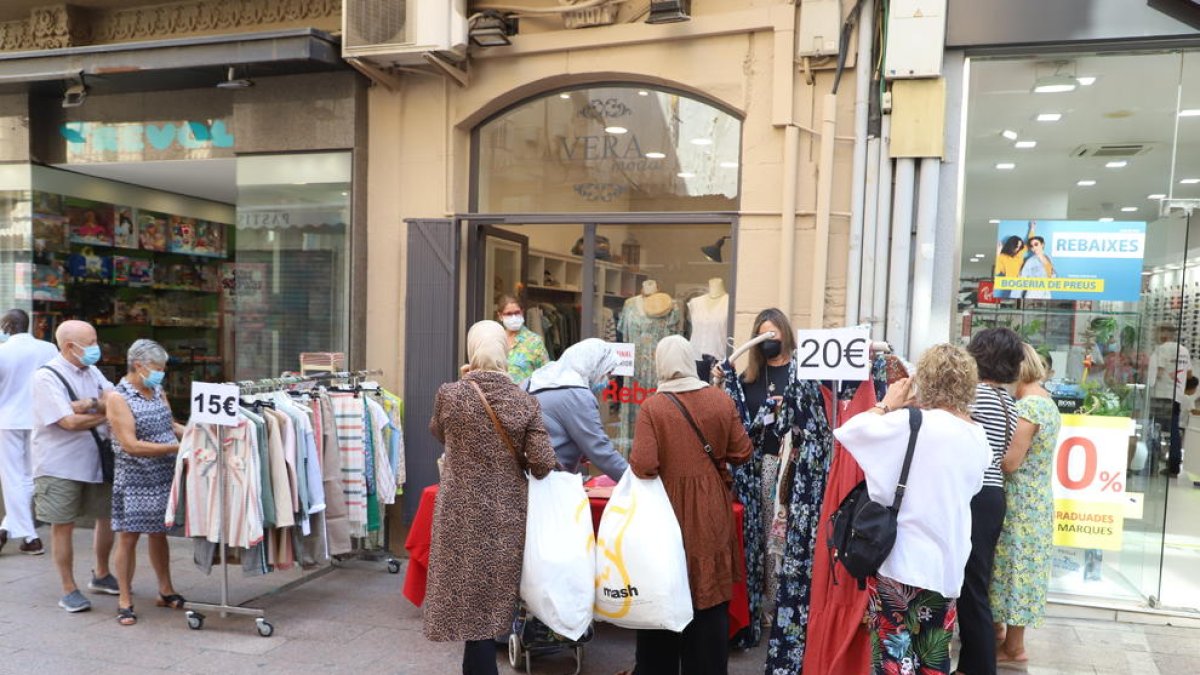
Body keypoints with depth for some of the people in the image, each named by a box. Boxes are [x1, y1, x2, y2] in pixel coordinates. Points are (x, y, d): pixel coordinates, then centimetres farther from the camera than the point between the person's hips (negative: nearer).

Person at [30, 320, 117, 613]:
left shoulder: (92, 372, 8)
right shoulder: (47, 377, -13)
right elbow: (70, 421, -20)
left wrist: (90, 403, -19)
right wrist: (104, 413, -9)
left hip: (96, 461, 6)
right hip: (60, 466, -6)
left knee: (107, 517, 13)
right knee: (63, 526, 3)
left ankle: (101, 575, 33)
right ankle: (69, 590, 16)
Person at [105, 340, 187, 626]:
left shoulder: (158, 391, 7)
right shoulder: (118, 397, -13)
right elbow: (131, 446, -19)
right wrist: (177, 447, -22)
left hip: (164, 476, 6)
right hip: (134, 480, -6)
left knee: (159, 533, 15)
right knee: (128, 537, 3)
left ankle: (166, 591, 26)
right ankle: (125, 600, 16)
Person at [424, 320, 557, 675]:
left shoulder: (450, 394, -11)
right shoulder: (526, 403, -7)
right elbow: (543, 463, -11)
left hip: (462, 512, -2)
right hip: (508, 512, 2)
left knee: (470, 595, 9)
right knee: (492, 598, 18)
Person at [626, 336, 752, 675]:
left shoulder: (652, 407, -14)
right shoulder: (721, 401, -4)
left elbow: (643, 466, -21)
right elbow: (742, 453, 0)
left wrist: (633, 460, -1)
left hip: (668, 512, -2)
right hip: (711, 512, 2)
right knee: (710, 594, 13)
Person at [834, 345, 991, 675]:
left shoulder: (912, 422, -18)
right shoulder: (978, 437, 3)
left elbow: (847, 431, -13)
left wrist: (886, 406, 2)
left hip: (900, 558, -6)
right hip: (948, 562, 6)